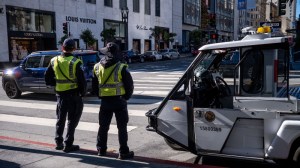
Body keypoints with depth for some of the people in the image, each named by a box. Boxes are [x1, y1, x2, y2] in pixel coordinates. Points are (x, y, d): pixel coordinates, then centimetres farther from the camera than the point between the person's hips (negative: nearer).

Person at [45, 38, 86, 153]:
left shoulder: (54, 61, 1)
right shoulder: (75, 63, -15)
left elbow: (47, 78, 6)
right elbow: (82, 81, -14)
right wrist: (82, 93, 0)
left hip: (60, 95, 5)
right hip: (74, 95, -5)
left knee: (60, 119, 19)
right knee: (72, 121, 5)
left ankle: (58, 142, 27)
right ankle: (68, 145, 8)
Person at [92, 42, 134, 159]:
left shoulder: (97, 67, 4)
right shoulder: (121, 68, -11)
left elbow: (94, 86, 10)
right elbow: (129, 85, -7)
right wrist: (126, 97, 8)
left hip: (104, 101, 4)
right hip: (119, 101, -4)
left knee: (103, 126, 17)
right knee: (122, 127, 4)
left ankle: (101, 150, 27)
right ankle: (123, 152, 7)